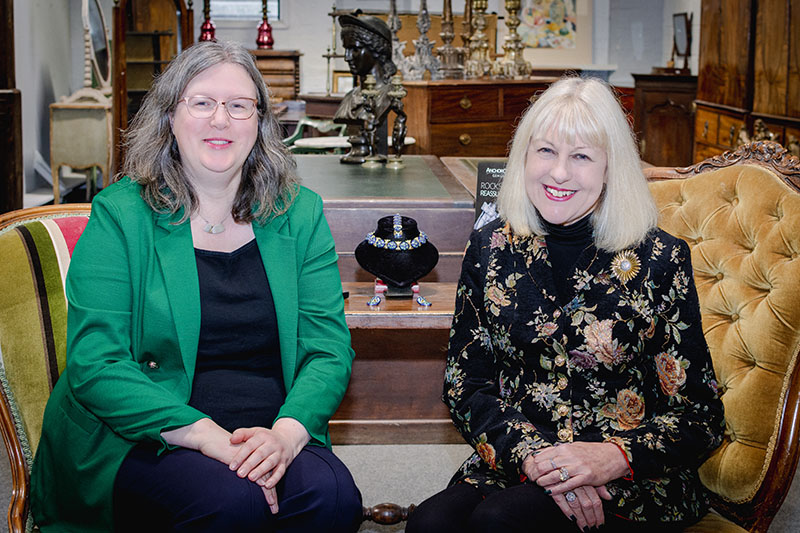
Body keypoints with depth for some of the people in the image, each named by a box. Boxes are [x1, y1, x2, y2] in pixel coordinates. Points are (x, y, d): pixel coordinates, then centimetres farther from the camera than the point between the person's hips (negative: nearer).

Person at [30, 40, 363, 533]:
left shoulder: (300, 213, 8)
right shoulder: (121, 215, -2)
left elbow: (329, 348, 2)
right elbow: (94, 363, -10)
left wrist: (288, 431, -19)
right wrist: (207, 435, -23)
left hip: (273, 434, 3)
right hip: (139, 439, -2)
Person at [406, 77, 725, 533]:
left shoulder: (660, 260, -4)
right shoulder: (491, 250, 5)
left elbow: (699, 417, -2)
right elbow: (465, 385, 4)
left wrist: (614, 458, -20)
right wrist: (530, 453, -14)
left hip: (633, 480, -3)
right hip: (513, 465, 3)